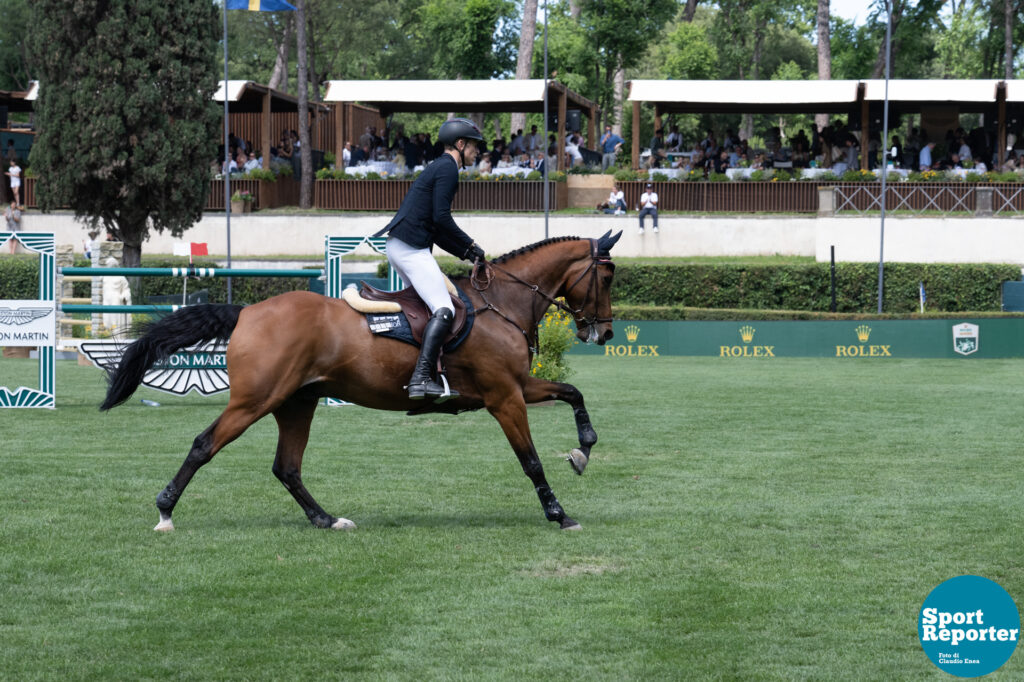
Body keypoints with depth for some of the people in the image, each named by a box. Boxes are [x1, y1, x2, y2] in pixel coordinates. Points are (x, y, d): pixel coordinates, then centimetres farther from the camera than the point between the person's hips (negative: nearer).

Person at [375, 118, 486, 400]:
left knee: (430, 301, 20)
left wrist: (464, 253, 16)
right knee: (444, 311, -17)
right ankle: (421, 378, -30)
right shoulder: (447, 169, -7)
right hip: (411, 248, -11)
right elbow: (441, 218, -17)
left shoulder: (439, 168, 24)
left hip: (397, 247, 11)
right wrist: (470, 246, -6)